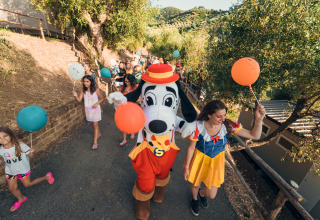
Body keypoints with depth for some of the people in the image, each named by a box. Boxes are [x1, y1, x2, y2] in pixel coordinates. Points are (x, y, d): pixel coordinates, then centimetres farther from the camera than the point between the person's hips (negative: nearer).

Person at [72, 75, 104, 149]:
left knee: (95, 125, -2)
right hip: (88, 109, 4)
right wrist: (76, 96, -30)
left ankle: (95, 142, 5)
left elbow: (102, 98, -4)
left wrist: (97, 103, -20)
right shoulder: (83, 90, -6)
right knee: (94, 123, 19)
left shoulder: (96, 90, -16)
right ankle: (99, 133, 47)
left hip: (95, 109, -4)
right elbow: (79, 100, -10)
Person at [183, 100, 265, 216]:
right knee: (196, 184, 23)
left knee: (211, 195, 14)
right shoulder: (198, 126, -29)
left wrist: (259, 119, -40)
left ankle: (202, 193, 56)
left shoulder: (227, 125, -22)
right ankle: (194, 199, 63)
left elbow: (254, 135, -20)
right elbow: (191, 147, -16)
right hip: (199, 159, -2)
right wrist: (186, 167, -6)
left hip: (216, 161, 2)